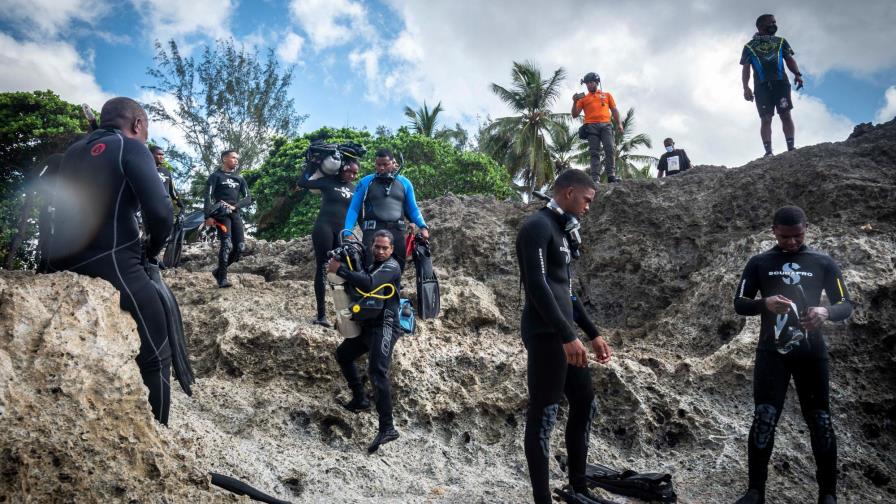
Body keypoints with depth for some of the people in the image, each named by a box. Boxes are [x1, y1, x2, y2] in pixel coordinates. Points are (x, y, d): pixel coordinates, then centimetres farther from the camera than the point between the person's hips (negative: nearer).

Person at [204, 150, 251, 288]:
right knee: (227, 245, -20)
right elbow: (208, 196, -6)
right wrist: (208, 216, -17)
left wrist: (234, 206, -9)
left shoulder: (239, 179, 20)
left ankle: (219, 271, 12)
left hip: (235, 214, 5)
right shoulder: (216, 176, 4)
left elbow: (248, 198, 10)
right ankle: (222, 278, -14)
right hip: (221, 214, -5)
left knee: (240, 247, -5)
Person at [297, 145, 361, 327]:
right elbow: (302, 182, -1)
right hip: (324, 227, -4)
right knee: (322, 268, -4)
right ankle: (321, 314, -6)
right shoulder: (329, 181, 1)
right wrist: (312, 164, 2)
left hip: (342, 232, 4)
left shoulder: (354, 189, 13)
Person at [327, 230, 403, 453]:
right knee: (343, 354, 23)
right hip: (367, 325, 10)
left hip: (384, 327, -10)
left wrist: (340, 269, -24)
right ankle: (359, 399, 33)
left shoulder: (391, 267, -11)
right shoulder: (372, 265, 19)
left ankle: (387, 428, -24)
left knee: (377, 372, -21)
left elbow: (369, 284, -29)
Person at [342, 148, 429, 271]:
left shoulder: (404, 183, 14)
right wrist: (347, 233, -6)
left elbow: (412, 209, 16)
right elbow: (353, 209, 6)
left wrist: (423, 227, -1)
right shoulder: (365, 182, 8)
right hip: (373, 230, -2)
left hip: (397, 232, 2)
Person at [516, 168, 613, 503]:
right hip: (546, 334, -10)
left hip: (563, 333, 10)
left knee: (585, 405, 14)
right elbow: (538, 286, -21)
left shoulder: (561, 230, 19)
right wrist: (567, 336, -25)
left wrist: (593, 334, 22)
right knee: (543, 415, -4)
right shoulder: (538, 226, -11)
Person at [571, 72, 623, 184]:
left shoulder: (607, 95, 23)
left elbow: (614, 110, 18)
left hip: (606, 124, 0)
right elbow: (575, 115, 14)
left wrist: (619, 123, 5)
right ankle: (595, 178, -11)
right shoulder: (583, 98, 19)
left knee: (610, 149, -14)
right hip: (591, 126, 0)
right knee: (594, 153, -6)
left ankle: (611, 175, -16)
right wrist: (575, 102, -2)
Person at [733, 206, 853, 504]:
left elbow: (847, 305, 5)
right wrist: (765, 304, -19)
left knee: (820, 421, 2)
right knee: (763, 421, -5)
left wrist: (825, 312, -18)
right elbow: (739, 303, 3)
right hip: (771, 352, 0)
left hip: (811, 353, 1)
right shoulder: (759, 263, 6)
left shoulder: (823, 264, 6)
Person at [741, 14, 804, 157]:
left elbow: (790, 59, 15)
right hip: (761, 86, -1)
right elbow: (746, 69, 10)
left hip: (780, 82, 1)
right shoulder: (749, 46, 16)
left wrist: (797, 74, -4)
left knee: (786, 115, -10)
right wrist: (746, 88, -4)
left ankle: (791, 148, -14)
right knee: (766, 119, -8)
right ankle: (768, 152, -14)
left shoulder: (780, 42, 22)